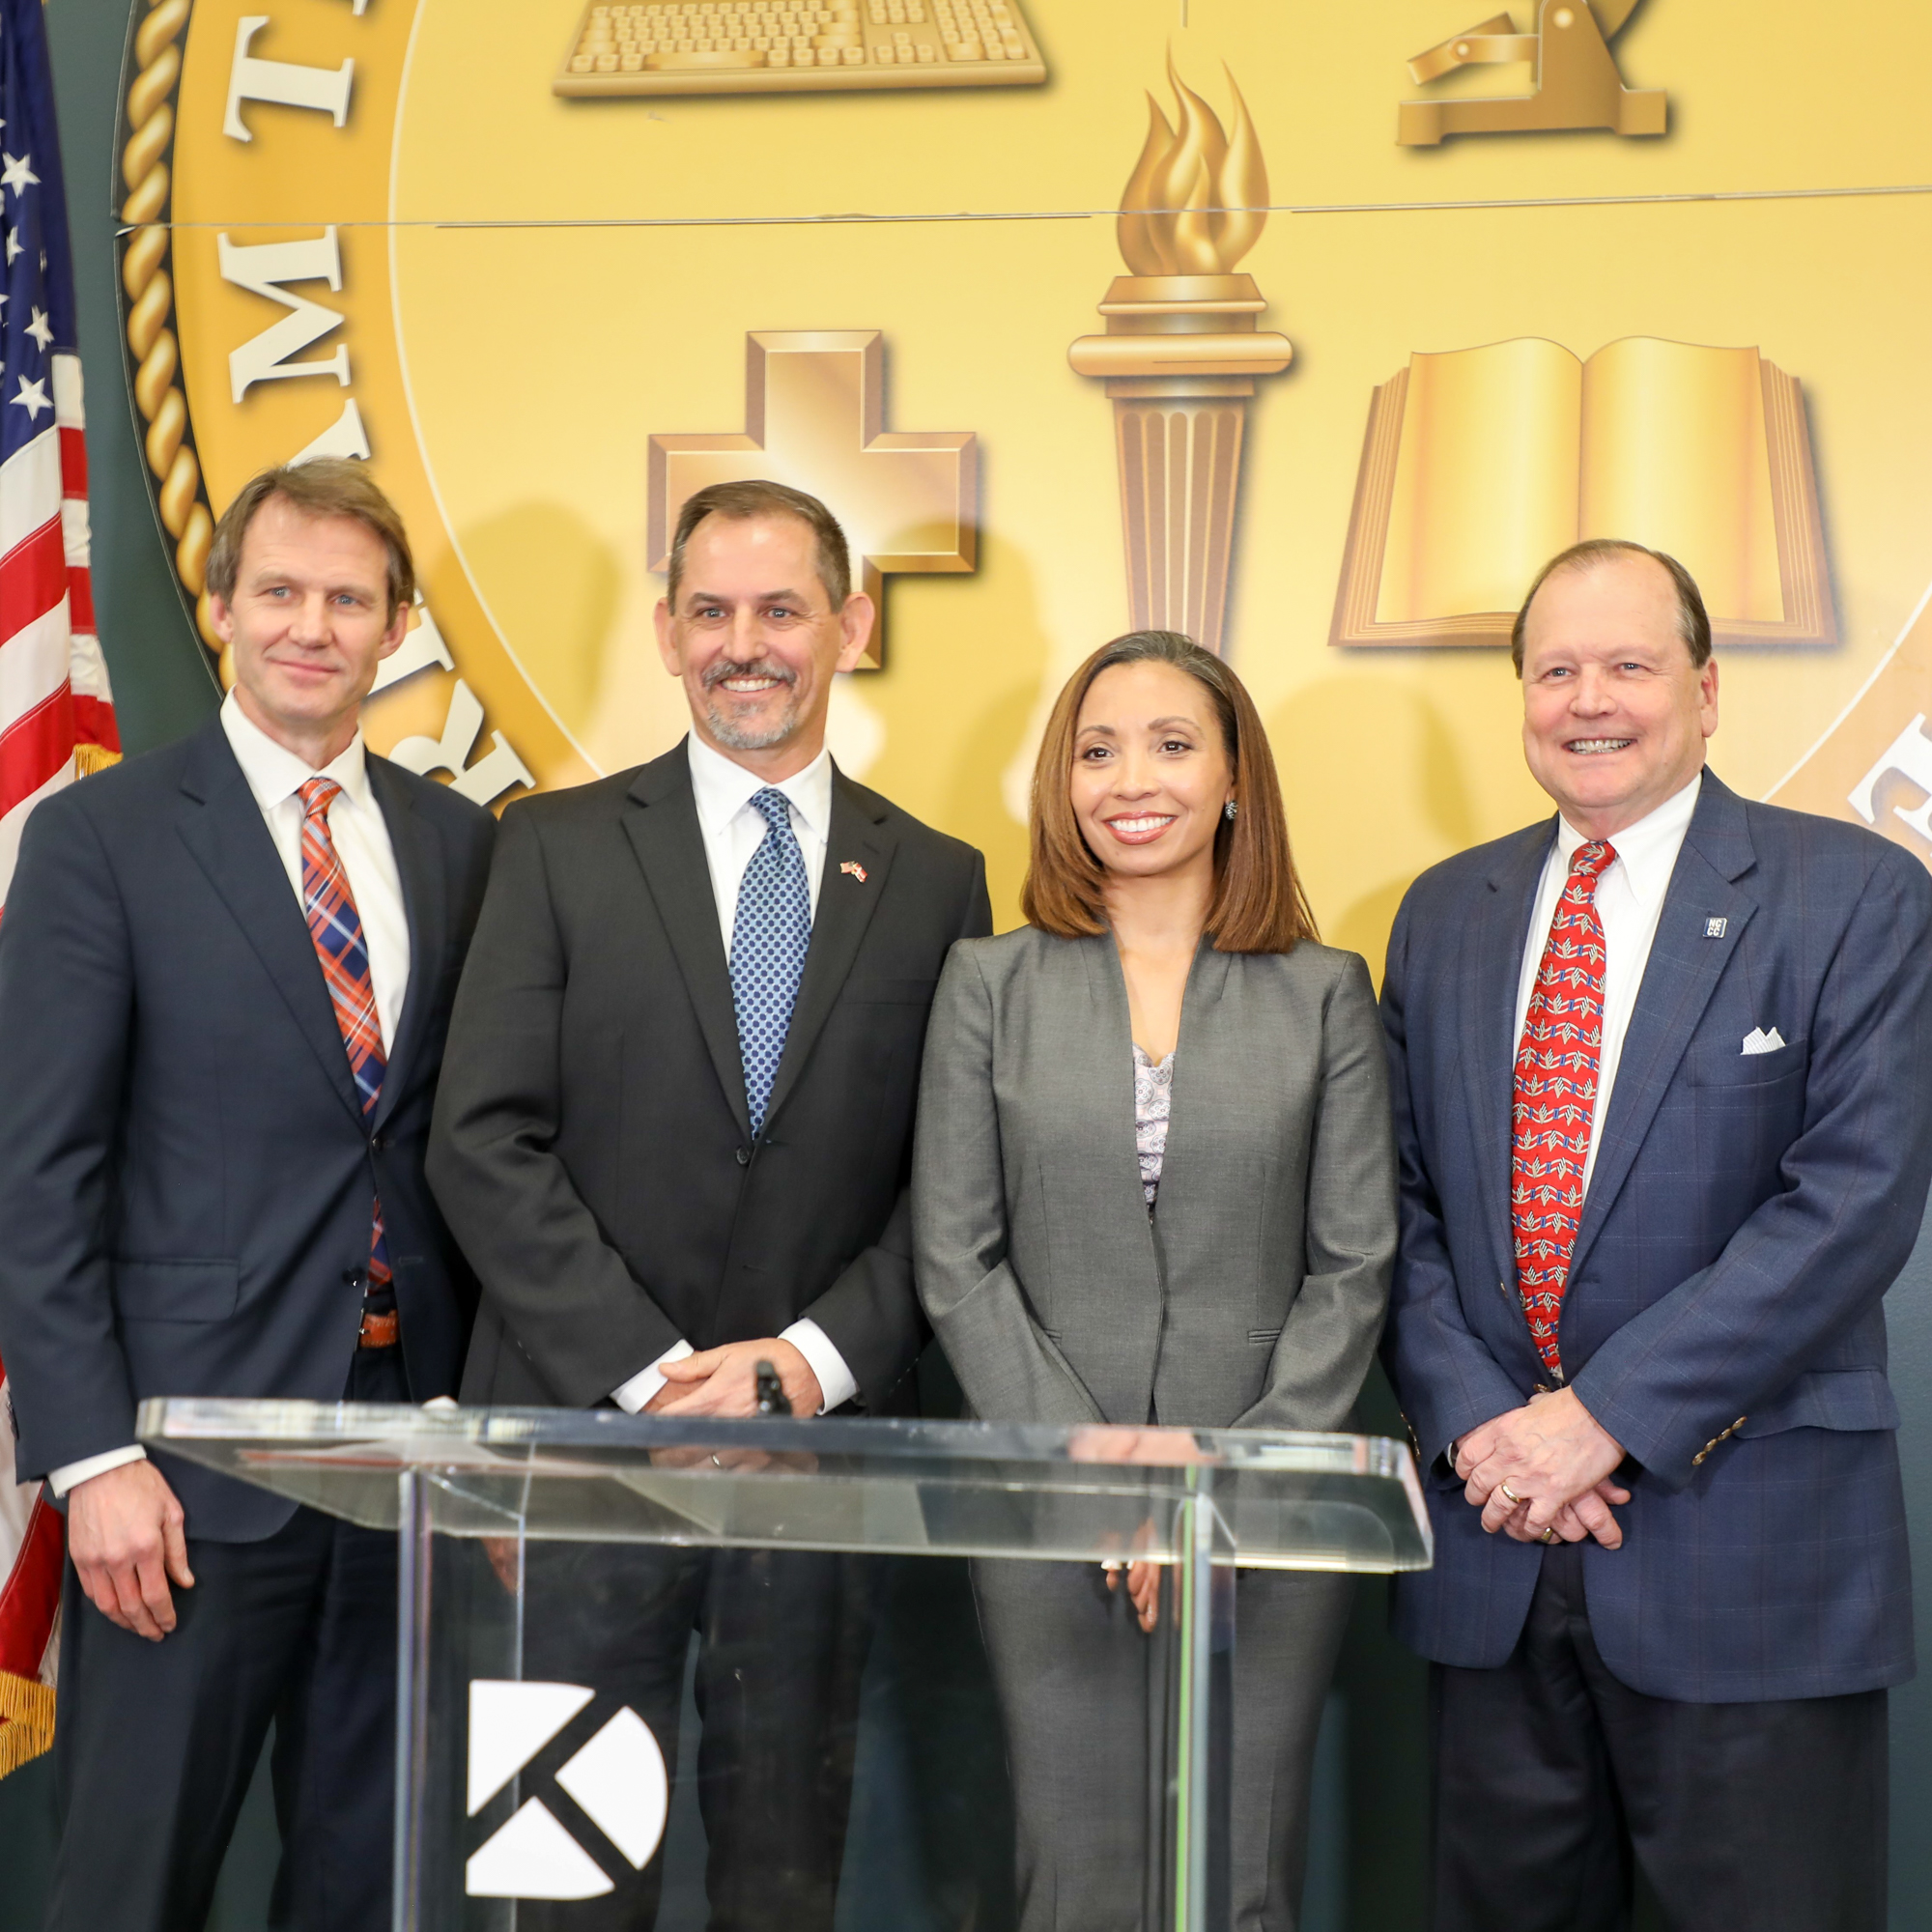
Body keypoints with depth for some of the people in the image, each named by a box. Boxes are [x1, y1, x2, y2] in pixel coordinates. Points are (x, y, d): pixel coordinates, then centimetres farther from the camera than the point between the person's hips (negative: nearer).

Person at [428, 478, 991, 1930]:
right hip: (591, 1425, -1)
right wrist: (651, 1369, -13)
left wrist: (809, 1360, -11)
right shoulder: (561, 846, 2)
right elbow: (484, 1143, -6)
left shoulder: (937, 880, 6)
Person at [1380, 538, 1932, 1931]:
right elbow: (1402, 1200, 8)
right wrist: (1472, 1419, -8)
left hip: (1750, 1550, -4)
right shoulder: (1445, 913, 10)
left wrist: (1603, 1417, -17)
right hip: (1493, 1544, 4)